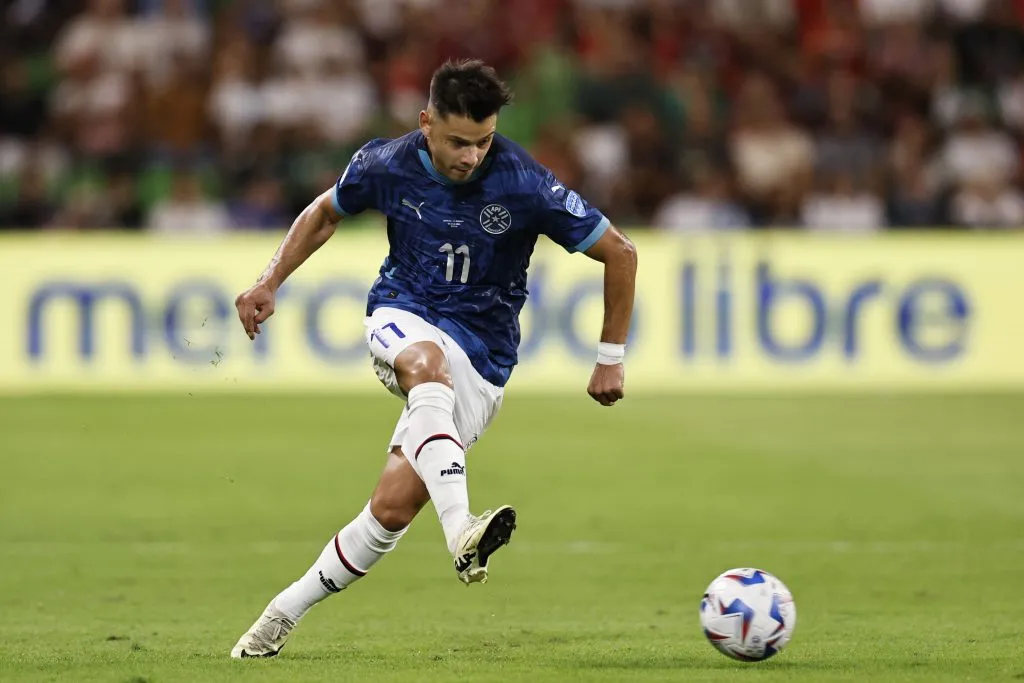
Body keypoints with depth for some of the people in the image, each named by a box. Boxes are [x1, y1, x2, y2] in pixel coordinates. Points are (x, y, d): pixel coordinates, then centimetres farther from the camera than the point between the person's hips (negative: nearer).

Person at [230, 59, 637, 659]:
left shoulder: (525, 186, -16)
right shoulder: (386, 165, -7)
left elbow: (620, 253, -6)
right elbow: (325, 213, 16)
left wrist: (611, 357, -2)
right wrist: (270, 283, 6)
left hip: (481, 356, -1)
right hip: (401, 317, 1)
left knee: (393, 507, -12)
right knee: (430, 366, -39)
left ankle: (285, 612, 7)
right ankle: (462, 531, -57)